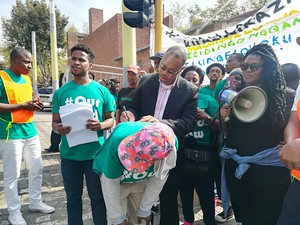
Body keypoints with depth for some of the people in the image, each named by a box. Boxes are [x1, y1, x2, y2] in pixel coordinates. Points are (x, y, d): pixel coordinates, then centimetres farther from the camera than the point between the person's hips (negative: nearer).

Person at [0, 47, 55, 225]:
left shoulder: (26, 79, 12)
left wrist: (34, 104, 0)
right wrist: (23, 105, -20)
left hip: (30, 131, 7)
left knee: (37, 169, 13)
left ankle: (35, 202, 31)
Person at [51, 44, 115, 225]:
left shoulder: (102, 91, -2)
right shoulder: (61, 92, 2)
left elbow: (111, 119, 3)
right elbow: (55, 121, 6)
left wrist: (100, 125, -18)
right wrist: (58, 128, -17)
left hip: (95, 153, -1)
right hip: (69, 155, 2)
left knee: (98, 197, 14)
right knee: (73, 197, 19)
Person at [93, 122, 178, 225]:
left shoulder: (171, 143, -31)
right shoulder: (117, 141, -39)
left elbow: (158, 178, -15)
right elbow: (111, 183, -24)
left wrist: (145, 210, -7)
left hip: (141, 181, 2)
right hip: (115, 179, -2)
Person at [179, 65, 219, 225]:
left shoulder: (209, 100, 0)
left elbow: (218, 127, -3)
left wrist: (207, 118, -20)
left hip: (204, 154, -2)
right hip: (182, 152, 3)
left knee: (206, 191, 5)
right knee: (185, 189, 17)